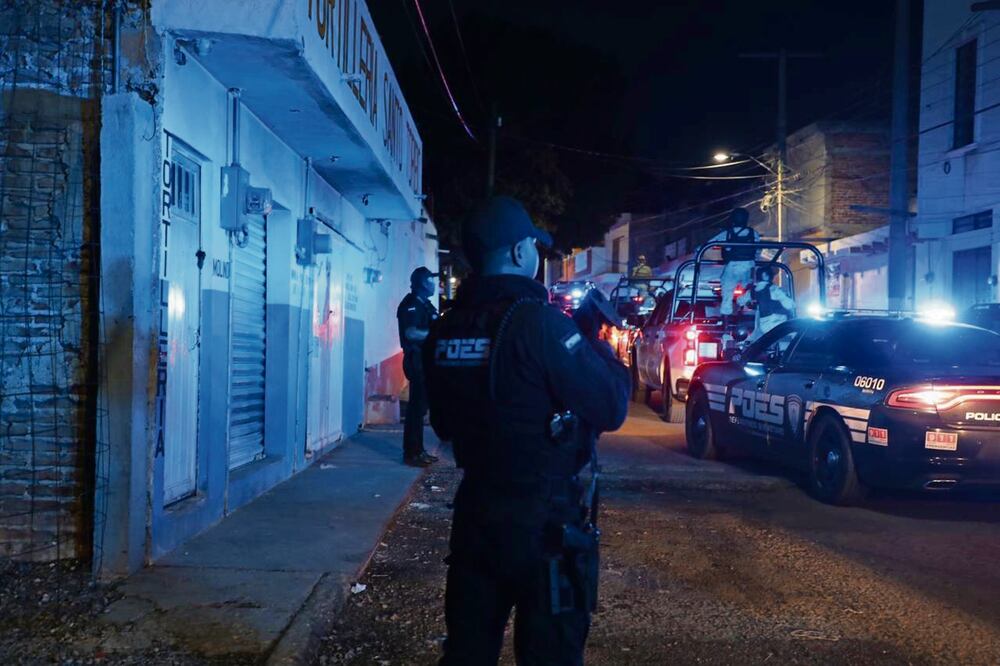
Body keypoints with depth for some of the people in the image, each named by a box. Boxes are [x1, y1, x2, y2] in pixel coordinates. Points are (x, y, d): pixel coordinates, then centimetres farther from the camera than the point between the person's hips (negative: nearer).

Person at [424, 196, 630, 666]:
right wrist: (591, 338, -2)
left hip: (475, 512, 6)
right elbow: (612, 408, -17)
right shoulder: (539, 321, -17)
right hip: (544, 520, -6)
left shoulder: (445, 329, 3)